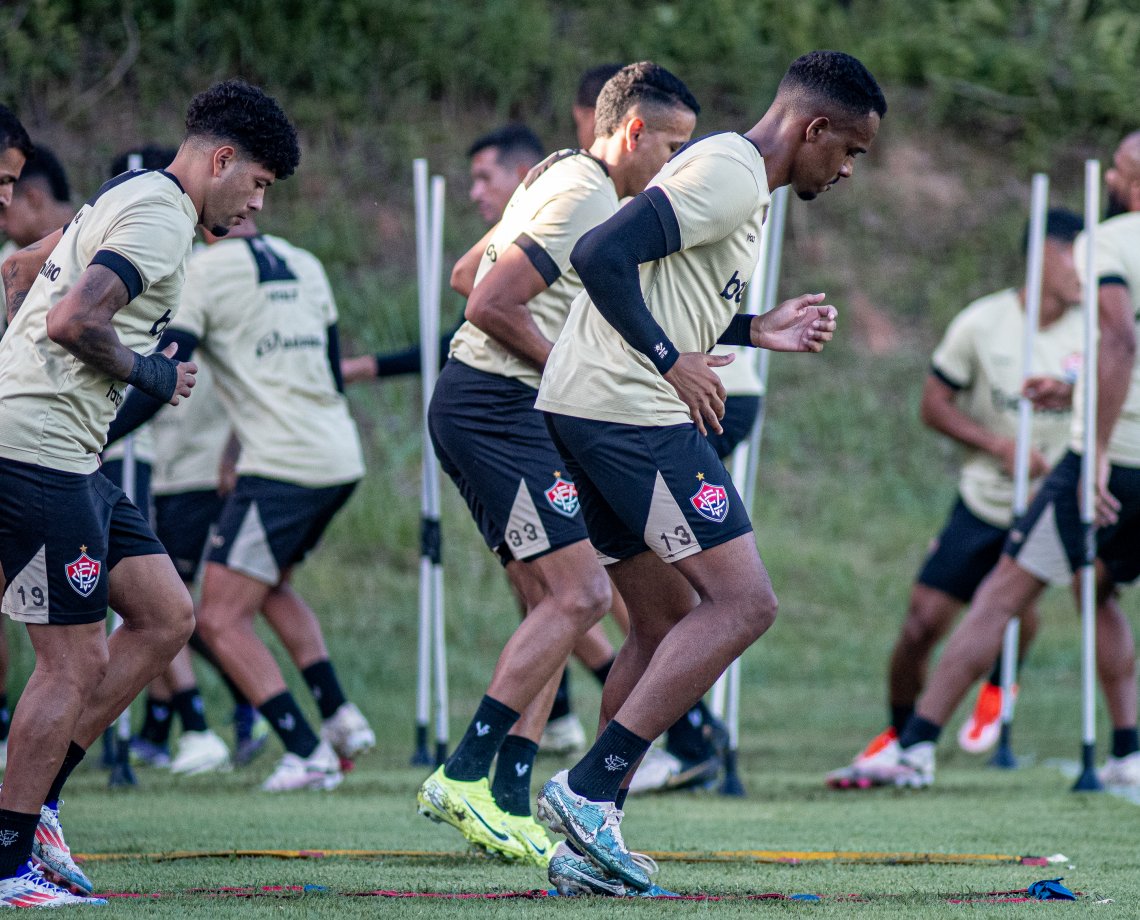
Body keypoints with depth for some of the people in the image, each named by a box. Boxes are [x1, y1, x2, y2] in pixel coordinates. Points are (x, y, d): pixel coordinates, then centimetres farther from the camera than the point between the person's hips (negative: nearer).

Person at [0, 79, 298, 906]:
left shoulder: (133, 200, 20)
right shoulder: (160, 218, -13)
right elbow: (72, 319, -25)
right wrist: (146, 373, -9)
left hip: (67, 456, 11)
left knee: (167, 619, 11)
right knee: (78, 660, -6)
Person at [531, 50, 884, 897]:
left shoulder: (738, 181, 22)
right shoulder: (729, 174, -12)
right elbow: (602, 256, -21)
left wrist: (759, 331, 21)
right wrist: (672, 361, -16)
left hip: (586, 414, 11)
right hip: (631, 412, -11)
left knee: (670, 624, 13)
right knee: (744, 602, -11)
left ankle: (587, 846, 10)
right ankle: (589, 788, -16)